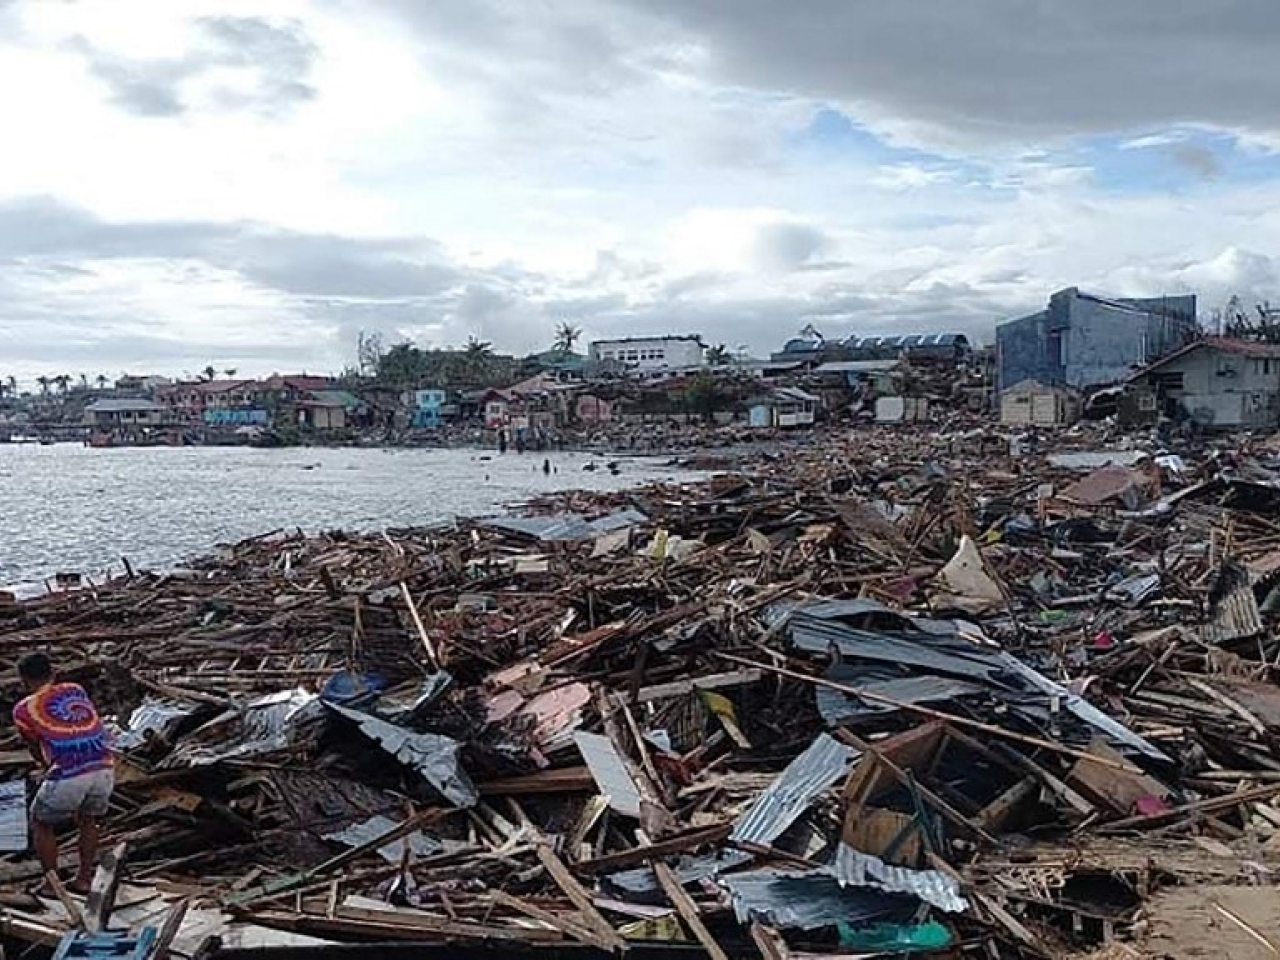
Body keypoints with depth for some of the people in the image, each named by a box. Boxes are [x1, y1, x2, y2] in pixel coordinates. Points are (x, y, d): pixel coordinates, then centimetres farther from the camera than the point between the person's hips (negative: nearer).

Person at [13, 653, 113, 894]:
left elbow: (36, 750, 24)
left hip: (68, 776, -4)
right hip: (104, 768, 4)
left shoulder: (23, 709, 10)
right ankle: (84, 879, 34)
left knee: (41, 824, 23)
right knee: (87, 820, 31)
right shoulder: (77, 690, 21)